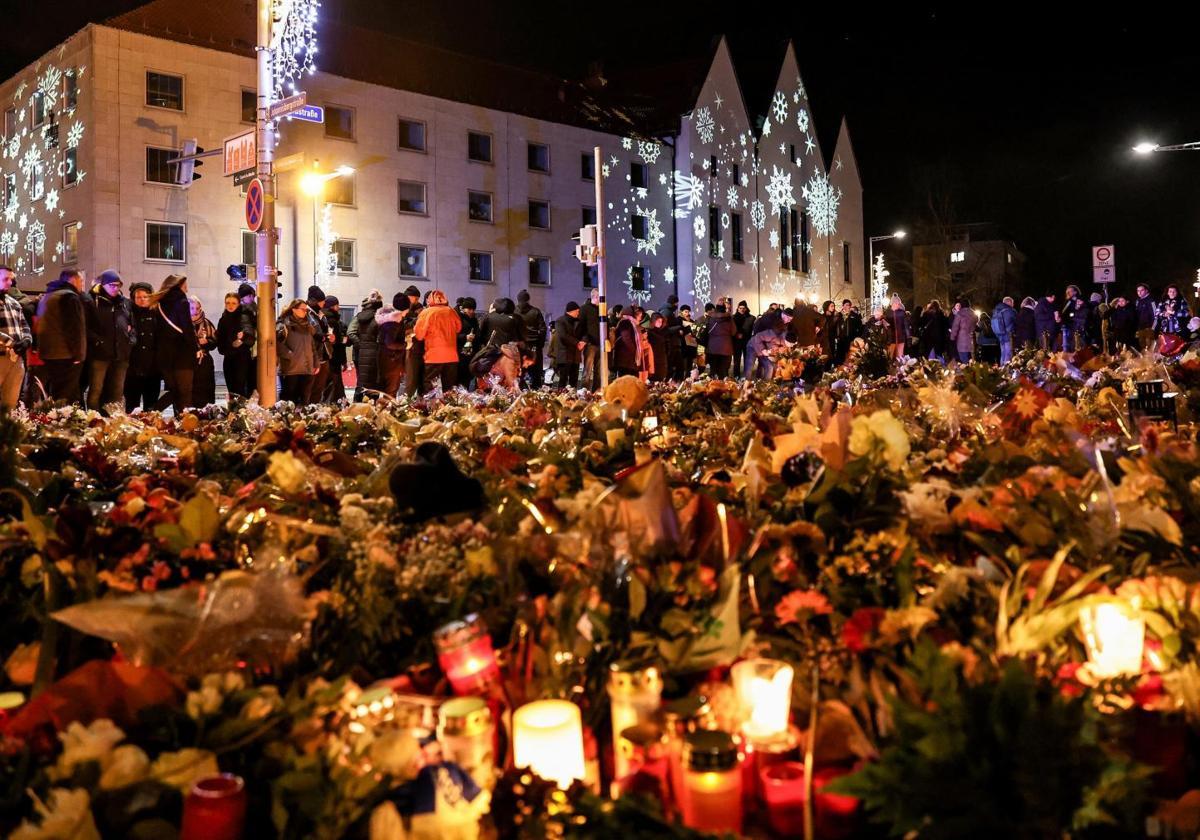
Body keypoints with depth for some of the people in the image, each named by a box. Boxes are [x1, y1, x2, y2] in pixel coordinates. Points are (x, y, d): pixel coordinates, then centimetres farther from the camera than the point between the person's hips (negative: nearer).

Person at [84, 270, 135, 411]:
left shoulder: (125, 302, 16)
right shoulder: (92, 301, 0)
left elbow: (133, 324, 24)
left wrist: (131, 339, 8)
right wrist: (97, 341, -15)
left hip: (121, 354, 5)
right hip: (99, 353, -5)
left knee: (117, 392, 11)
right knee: (96, 390, -5)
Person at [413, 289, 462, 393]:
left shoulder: (427, 312, -5)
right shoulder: (452, 312, 6)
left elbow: (419, 334, -4)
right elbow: (458, 328, 22)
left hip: (433, 356, -4)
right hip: (451, 356, 4)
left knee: (428, 390, 1)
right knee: (449, 391, 10)